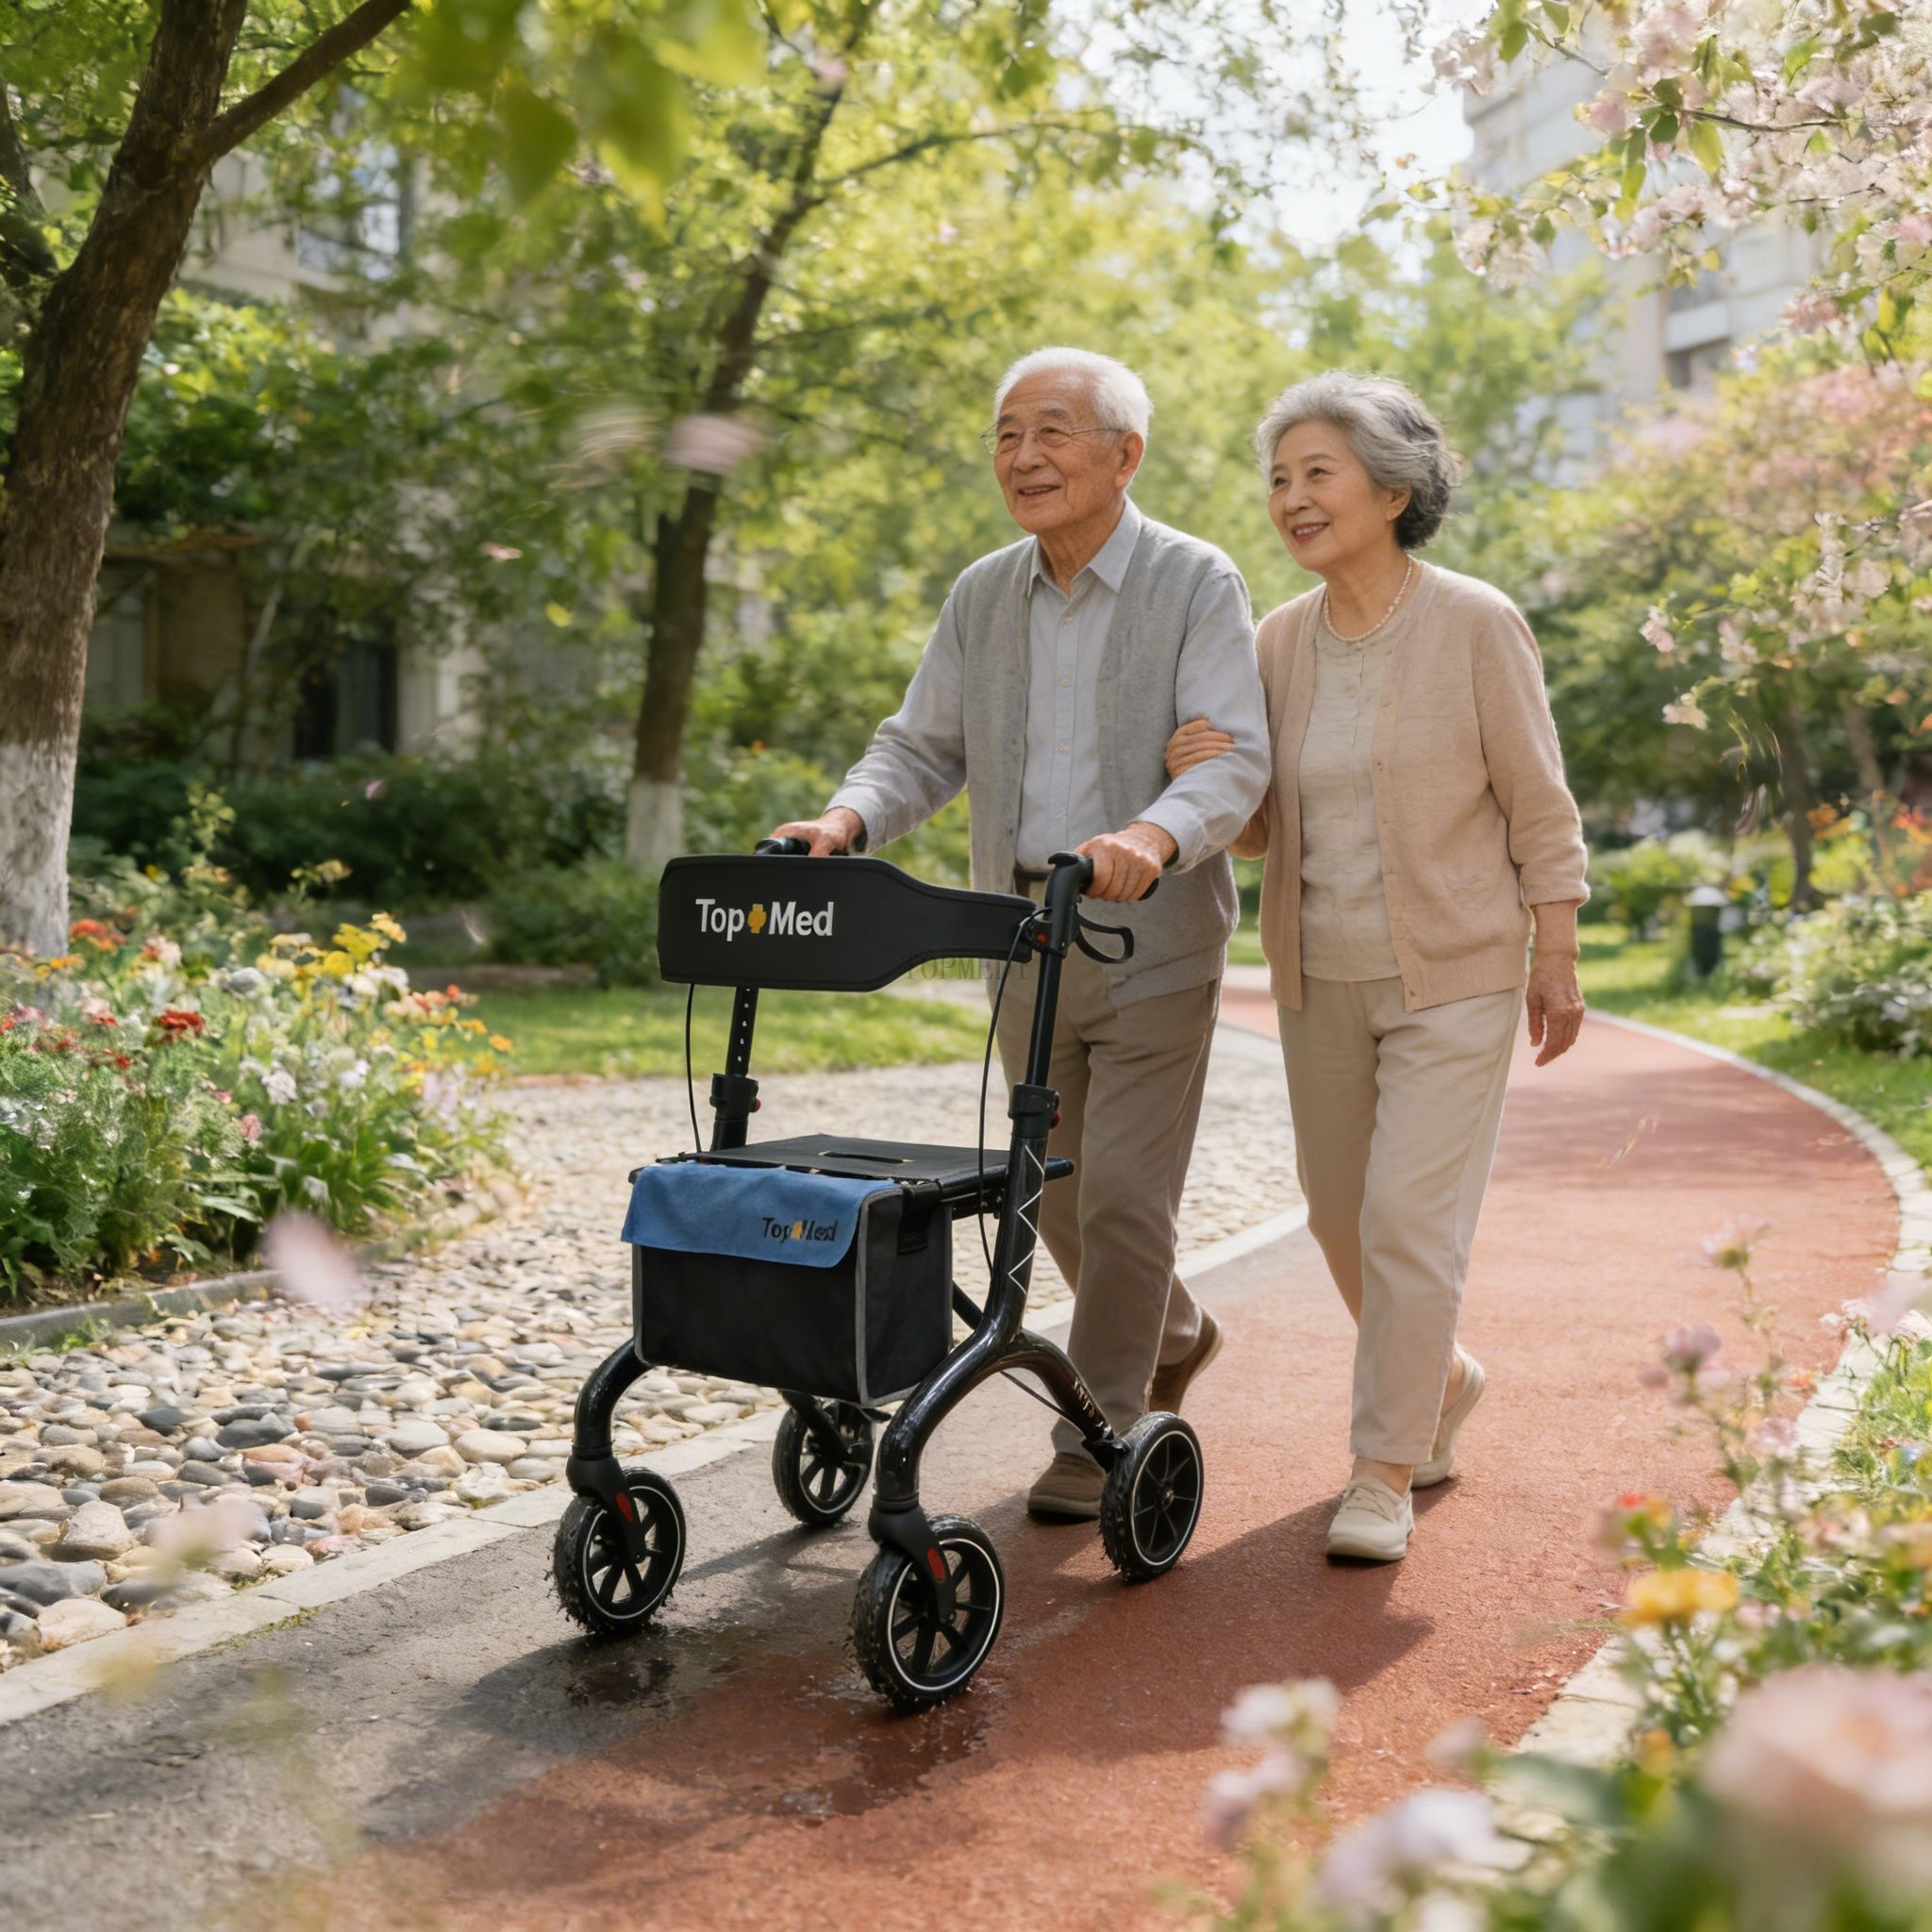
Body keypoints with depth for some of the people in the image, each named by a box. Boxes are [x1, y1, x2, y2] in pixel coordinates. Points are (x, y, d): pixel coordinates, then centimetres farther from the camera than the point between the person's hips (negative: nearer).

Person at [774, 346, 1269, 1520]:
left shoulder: (1198, 585, -9)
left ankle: (1102, 1434, 11)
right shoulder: (981, 598, 8)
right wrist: (848, 820, -14)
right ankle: (1173, 1335, 41)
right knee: (1057, 1192, 15)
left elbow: (1235, 762, -18)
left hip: (1154, 938, -5)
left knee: (1122, 1194, -5)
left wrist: (1152, 834, -39)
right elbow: (923, 750, 7)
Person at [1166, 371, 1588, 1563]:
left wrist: (1558, 962, -6)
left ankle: (1385, 1476, 5)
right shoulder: (1281, 640, 2)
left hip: (1453, 977, -5)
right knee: (1342, 1216, 14)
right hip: (1320, 977, 5)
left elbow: (1538, 806, -6)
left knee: (1411, 1220, -9)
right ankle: (1443, 1380, 40)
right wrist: (1201, 778, -16)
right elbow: (1259, 829, 5)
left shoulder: (1477, 626, -11)